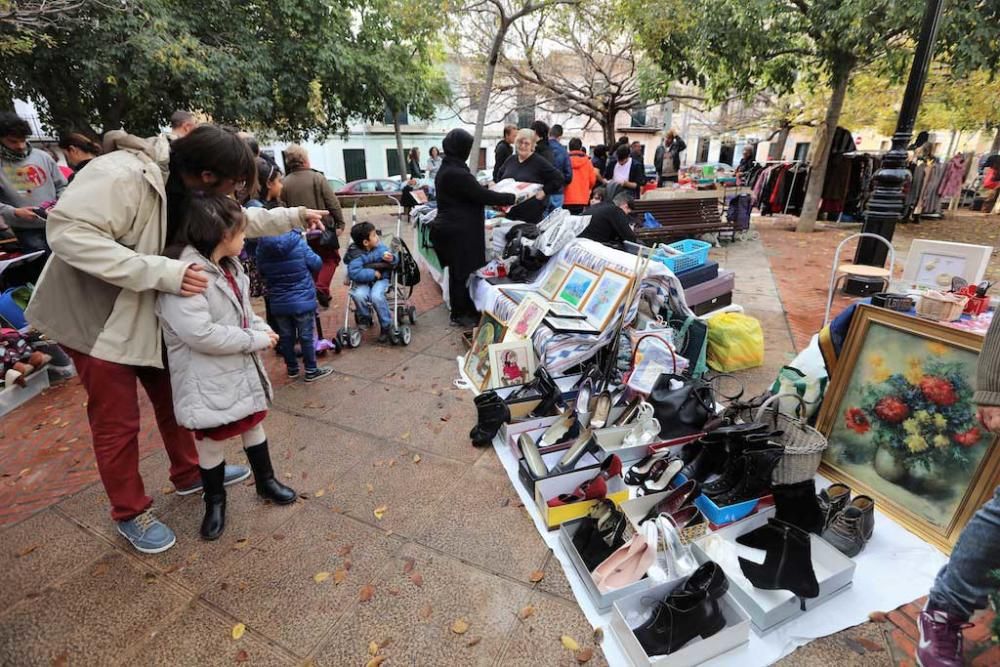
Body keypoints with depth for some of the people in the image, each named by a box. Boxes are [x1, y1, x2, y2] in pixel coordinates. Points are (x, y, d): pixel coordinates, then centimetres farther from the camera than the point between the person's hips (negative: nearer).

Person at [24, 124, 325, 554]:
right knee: (117, 420, 3)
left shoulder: (192, 188, -2)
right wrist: (161, 272, -40)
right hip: (95, 313, -8)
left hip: (153, 310, 8)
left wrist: (294, 216, 9)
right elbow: (67, 232, -34)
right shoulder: (123, 175, -28)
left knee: (173, 396, 16)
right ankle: (130, 513, 23)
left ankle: (189, 474, 37)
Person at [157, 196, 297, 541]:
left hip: (242, 369, 9)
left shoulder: (228, 267, 7)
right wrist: (255, 340, -22)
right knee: (211, 442, 9)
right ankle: (214, 501, 32)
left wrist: (262, 329, -2)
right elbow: (198, 332, -31)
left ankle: (265, 481, 41)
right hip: (209, 380, -8)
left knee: (253, 424, 21)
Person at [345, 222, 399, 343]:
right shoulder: (356, 255, -12)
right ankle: (365, 319, 1)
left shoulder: (380, 247, -1)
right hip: (364, 282, 0)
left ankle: (386, 326, -12)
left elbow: (395, 262, 3)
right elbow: (354, 273, -25)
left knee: (376, 296, -30)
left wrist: (391, 259, -21)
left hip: (380, 279, 1)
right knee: (358, 295, -31)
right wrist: (373, 273, -25)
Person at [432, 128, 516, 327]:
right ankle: (459, 315, 13)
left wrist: (487, 190, 15)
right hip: (459, 231, -10)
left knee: (460, 271, 15)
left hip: (453, 227, 10)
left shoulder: (447, 169, 11)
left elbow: (472, 193, 19)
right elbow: (483, 196, -19)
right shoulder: (457, 173, -21)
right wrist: (512, 198, -10)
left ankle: (464, 310, 25)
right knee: (462, 271, 1)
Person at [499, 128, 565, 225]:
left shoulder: (540, 162, -3)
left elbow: (558, 178, -4)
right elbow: (499, 178, 30)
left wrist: (544, 191, -10)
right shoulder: (510, 160, 14)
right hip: (509, 211, 5)